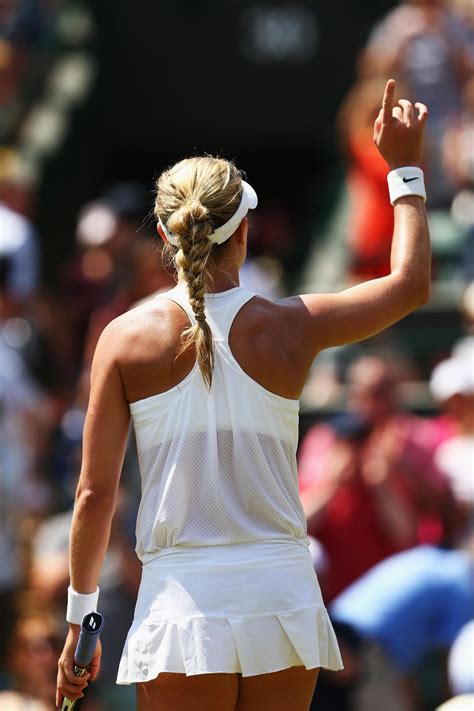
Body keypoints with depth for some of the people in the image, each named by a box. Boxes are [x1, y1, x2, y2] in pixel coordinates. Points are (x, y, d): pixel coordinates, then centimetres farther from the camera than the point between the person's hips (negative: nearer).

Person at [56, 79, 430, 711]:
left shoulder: (127, 338, -4)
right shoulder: (289, 328, -1)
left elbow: (95, 495, -2)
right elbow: (412, 283, 14)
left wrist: (80, 618, 8)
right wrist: (405, 169, 23)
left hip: (182, 604, -1)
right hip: (281, 595, 2)